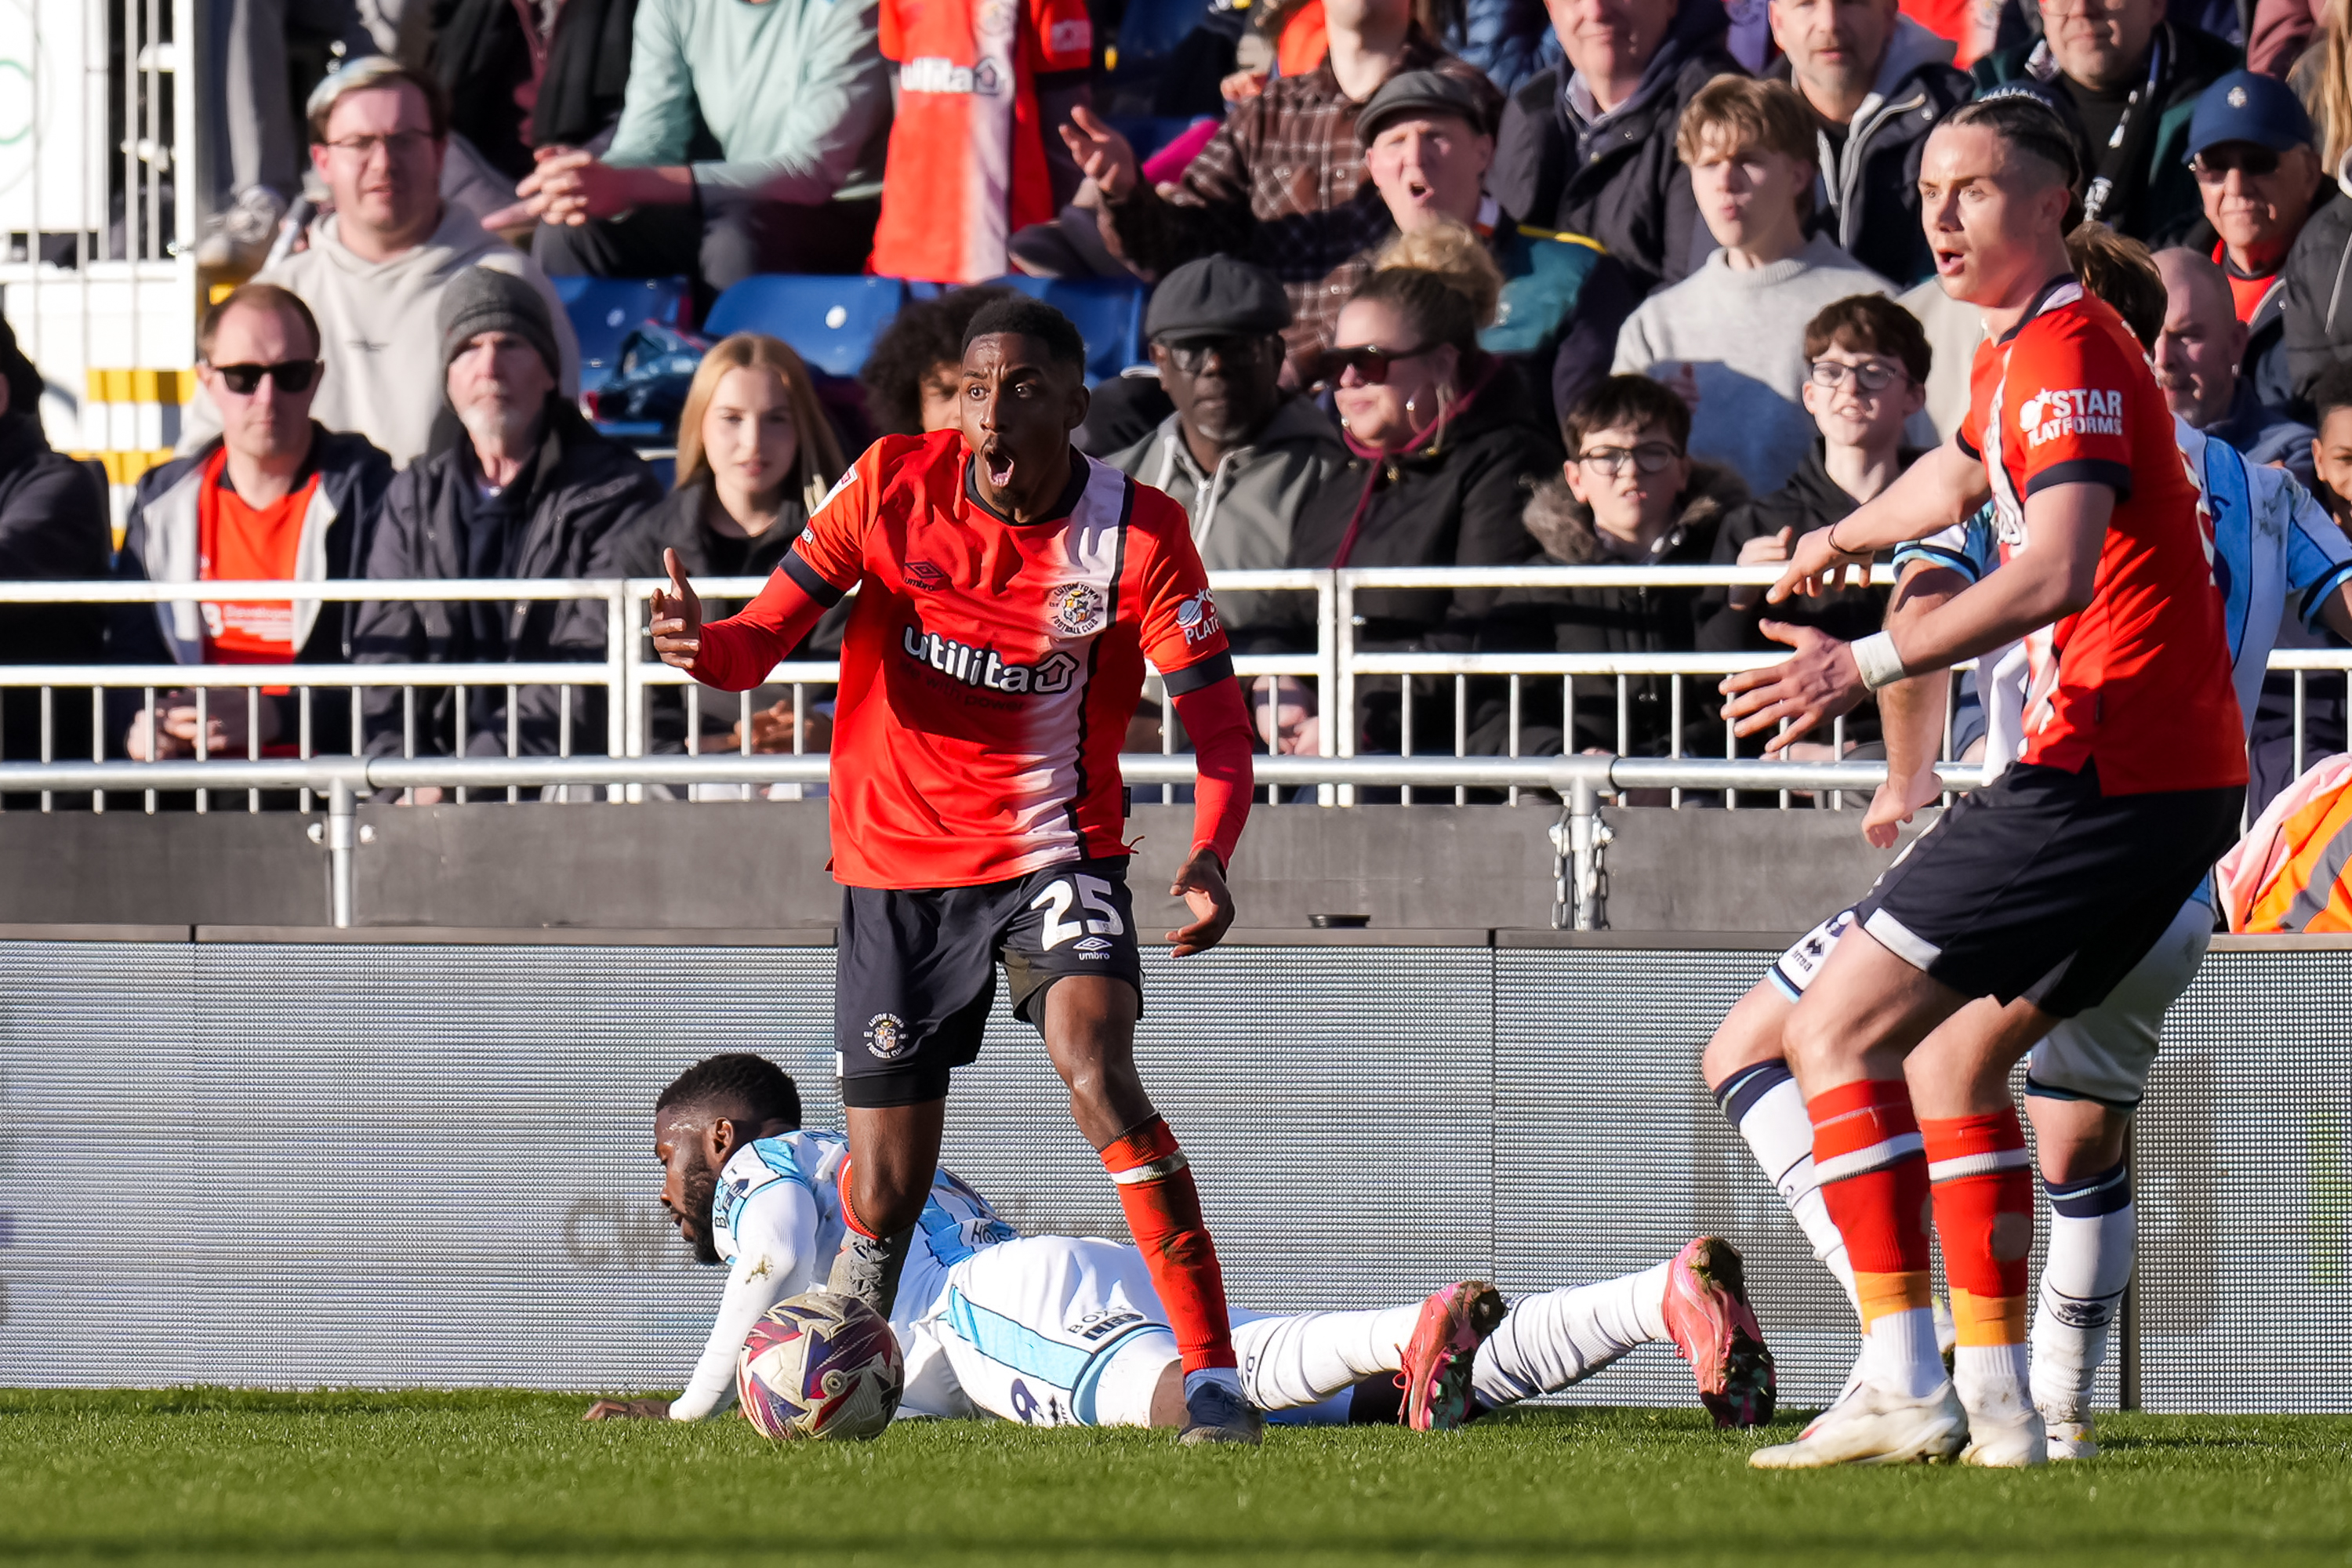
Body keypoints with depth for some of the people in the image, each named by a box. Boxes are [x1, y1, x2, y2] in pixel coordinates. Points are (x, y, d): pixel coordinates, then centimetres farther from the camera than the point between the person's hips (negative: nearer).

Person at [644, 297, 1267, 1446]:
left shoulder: (1136, 535, -11)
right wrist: (705, 645, -28)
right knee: (883, 1198, 3)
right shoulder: (892, 486, -7)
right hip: (893, 867, 2)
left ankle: (1211, 1375, -28)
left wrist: (1211, 858, -30)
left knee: (1096, 1066, -29)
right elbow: (764, 639, -3)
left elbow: (1219, 725, -11)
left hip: (1054, 855, -2)